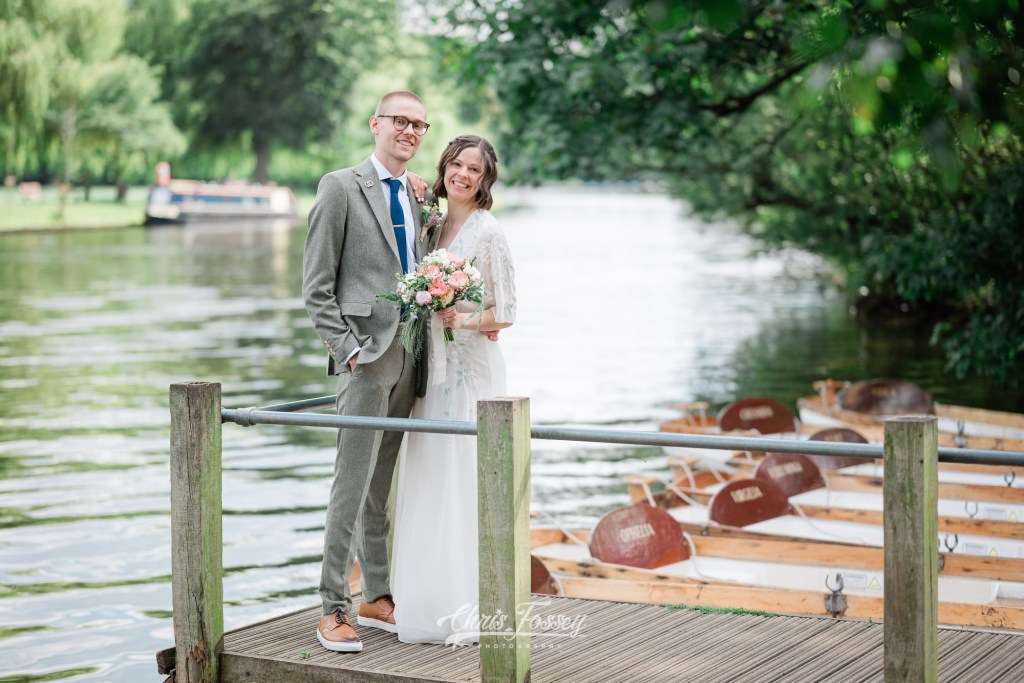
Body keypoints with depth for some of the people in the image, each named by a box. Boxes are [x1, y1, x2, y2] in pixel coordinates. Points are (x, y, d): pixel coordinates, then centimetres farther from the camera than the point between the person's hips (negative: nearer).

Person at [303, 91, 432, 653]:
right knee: (353, 484, -8)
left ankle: (376, 597, 22)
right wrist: (349, 349, -15)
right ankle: (333, 611, -3)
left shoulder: (417, 196, 16)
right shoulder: (341, 186, -4)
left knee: (382, 486, 13)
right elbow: (317, 287, -7)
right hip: (366, 355, -6)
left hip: (408, 357, 6)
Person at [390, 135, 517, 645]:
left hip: (472, 369, -7)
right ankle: (436, 603, 18)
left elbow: (504, 312, -9)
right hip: (436, 369, 7)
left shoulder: (488, 231, -8)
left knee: (465, 483, -4)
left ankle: (477, 610, 5)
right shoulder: (438, 226, 13)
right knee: (430, 483, 8)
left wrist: (460, 318, -21)